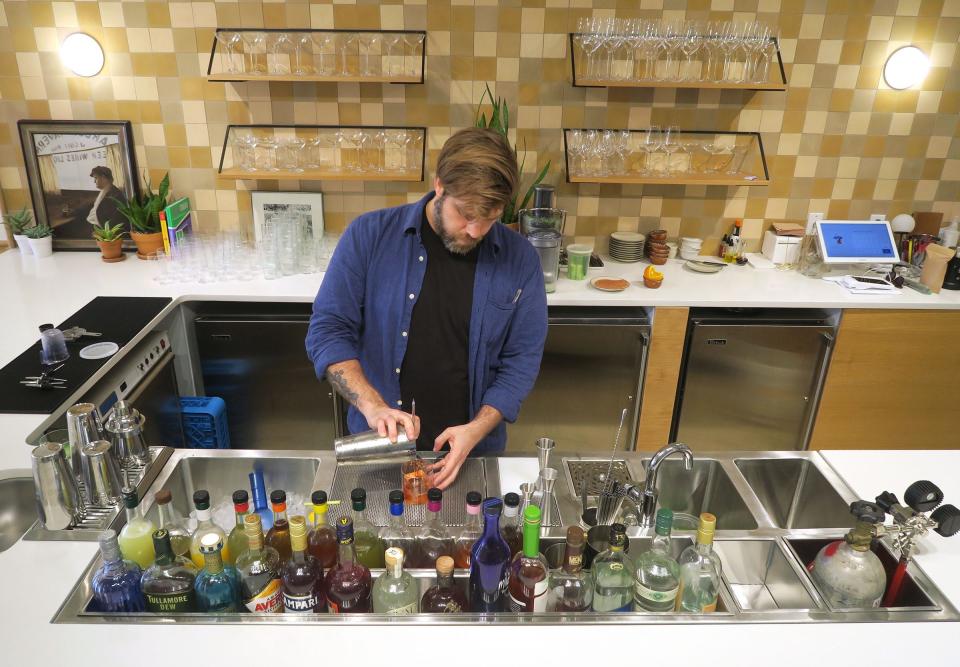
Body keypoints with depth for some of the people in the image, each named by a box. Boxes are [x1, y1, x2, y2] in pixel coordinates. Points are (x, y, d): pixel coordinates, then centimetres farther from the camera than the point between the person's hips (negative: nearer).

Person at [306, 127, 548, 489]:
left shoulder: (519, 259, -9)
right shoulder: (370, 235, -12)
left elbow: (521, 360, -5)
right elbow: (327, 331, -11)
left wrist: (477, 429, -18)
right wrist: (373, 406, -24)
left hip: (474, 452, 1)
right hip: (380, 446, 0)